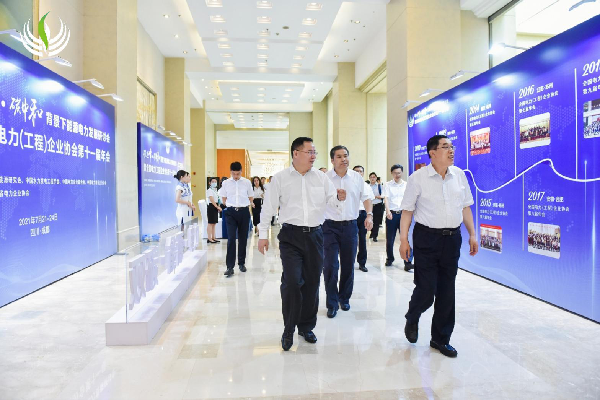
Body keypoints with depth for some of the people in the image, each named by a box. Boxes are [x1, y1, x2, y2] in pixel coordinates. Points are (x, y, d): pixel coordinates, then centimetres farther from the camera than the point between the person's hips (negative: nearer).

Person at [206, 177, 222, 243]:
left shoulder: (215, 190, 17)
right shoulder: (209, 190, -9)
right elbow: (212, 200, -17)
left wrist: (218, 207, 6)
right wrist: (217, 207, -19)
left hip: (215, 207, 9)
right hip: (211, 206, -9)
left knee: (214, 223, 10)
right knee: (210, 223, -8)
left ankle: (213, 238, 15)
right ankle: (209, 239, -6)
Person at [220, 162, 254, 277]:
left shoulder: (247, 182, 1)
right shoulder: (226, 183, 2)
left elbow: (251, 198, 12)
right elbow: (224, 198, 11)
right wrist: (231, 206, 3)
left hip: (244, 212, 1)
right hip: (231, 212, -1)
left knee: (243, 239, 9)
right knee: (231, 239, -8)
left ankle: (241, 263, 24)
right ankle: (230, 266, -5)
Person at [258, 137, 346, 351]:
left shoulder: (321, 177, 7)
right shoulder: (280, 178, 0)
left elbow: (332, 201, 6)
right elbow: (268, 207, 2)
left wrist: (339, 198, -18)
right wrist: (263, 235, 1)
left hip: (315, 235, 3)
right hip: (291, 236, -3)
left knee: (312, 283, 10)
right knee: (292, 282, -10)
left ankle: (306, 327, 29)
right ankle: (288, 330, 12)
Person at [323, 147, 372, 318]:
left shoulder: (357, 177, 5)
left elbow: (366, 198, 12)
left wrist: (369, 215, -3)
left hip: (350, 226, 3)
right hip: (330, 226, -3)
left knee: (348, 265, 11)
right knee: (330, 266, -5)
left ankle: (344, 298, 32)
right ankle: (332, 303, 12)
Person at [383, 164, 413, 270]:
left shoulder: (407, 185, 9)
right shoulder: (387, 185, 5)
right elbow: (385, 198, -7)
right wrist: (388, 211, -23)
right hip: (391, 214, 0)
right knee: (389, 239, 8)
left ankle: (408, 262, -6)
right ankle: (390, 258, 27)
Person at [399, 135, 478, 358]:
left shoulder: (459, 175, 6)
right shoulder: (418, 178, -7)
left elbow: (465, 207, 13)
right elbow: (407, 210, -5)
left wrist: (472, 234, 10)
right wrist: (404, 240, -9)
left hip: (452, 239, 5)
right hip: (426, 238, -4)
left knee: (446, 292, 10)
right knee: (426, 289, -3)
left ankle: (440, 339, 27)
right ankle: (412, 319, 31)